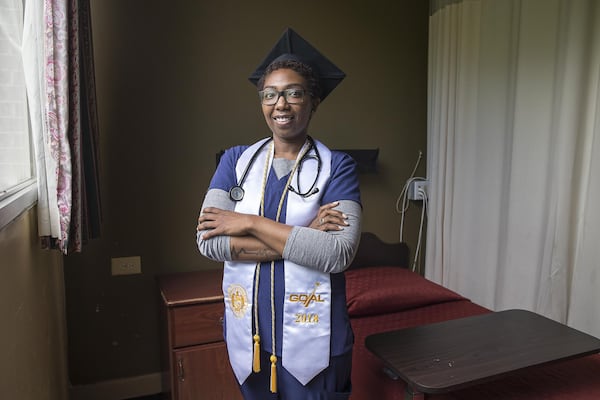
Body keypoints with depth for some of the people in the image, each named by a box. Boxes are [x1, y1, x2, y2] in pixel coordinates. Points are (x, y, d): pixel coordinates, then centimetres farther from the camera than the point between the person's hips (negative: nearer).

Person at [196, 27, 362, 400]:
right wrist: (303, 237, -18)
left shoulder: (337, 166, -8)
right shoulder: (236, 160, 0)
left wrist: (251, 224, -19)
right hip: (248, 332, 3)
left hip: (312, 338, -2)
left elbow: (339, 253, -21)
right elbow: (209, 240, -12)